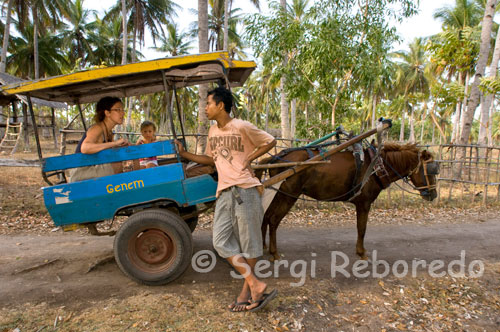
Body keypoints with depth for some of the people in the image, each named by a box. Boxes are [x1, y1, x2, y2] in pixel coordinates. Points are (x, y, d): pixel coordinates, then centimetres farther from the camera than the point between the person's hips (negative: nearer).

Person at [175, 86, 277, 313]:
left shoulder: (242, 127, -6)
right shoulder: (213, 131, 15)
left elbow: (270, 142, 1)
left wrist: (249, 159, -7)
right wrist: (184, 154, 16)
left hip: (245, 189, -7)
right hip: (224, 191, 7)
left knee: (248, 240, 3)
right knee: (221, 242, 0)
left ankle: (247, 289, 21)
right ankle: (255, 284, 7)